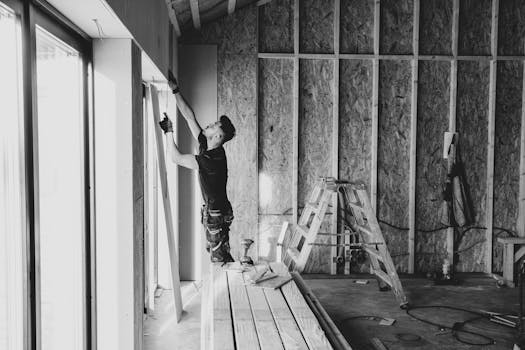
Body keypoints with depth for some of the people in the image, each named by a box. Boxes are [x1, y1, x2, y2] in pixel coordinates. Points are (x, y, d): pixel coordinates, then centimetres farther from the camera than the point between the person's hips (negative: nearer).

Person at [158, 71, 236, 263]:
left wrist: (169, 131, -15)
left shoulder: (214, 159, -25)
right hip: (213, 211, 9)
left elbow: (176, 158, -23)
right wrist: (175, 90, 2)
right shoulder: (206, 147, 1)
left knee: (219, 258, 1)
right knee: (221, 256, 19)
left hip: (217, 214, -9)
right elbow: (190, 117, 3)